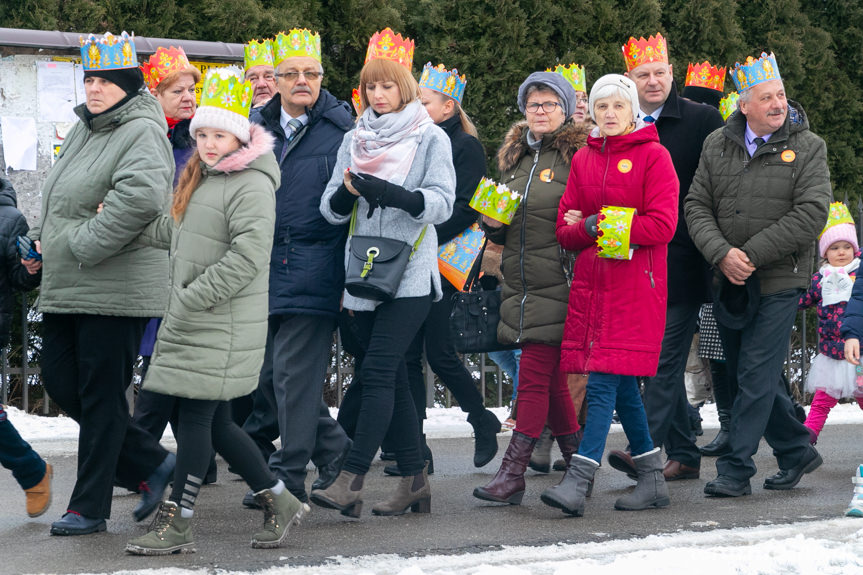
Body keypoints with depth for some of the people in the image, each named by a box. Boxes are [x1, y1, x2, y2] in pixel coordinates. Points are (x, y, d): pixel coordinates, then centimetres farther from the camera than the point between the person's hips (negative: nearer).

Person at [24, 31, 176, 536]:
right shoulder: (85, 129, 15)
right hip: (65, 288, 9)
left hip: (115, 291, -9)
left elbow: (142, 195, -31)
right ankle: (154, 464, 21)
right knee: (61, 383, 10)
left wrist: (85, 243, -23)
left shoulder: (142, 132, -13)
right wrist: (45, 242, 12)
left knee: (101, 398, -1)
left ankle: (89, 508, 9)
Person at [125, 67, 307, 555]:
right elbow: (176, 233, 27)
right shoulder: (201, 179, 16)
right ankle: (280, 502, 23)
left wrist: (191, 297, -20)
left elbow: (247, 257, -23)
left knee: (196, 417, -4)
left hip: (225, 326, -9)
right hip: (192, 322, 9)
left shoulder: (251, 186, -15)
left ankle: (177, 525, 4)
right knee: (215, 422, 11)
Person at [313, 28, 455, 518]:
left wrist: (384, 192, -22)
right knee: (394, 377, 8)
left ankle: (351, 480, -21)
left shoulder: (430, 138, 1)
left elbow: (441, 203, -9)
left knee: (377, 371, -15)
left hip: (411, 274, -6)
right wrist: (348, 192, -12)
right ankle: (415, 478, 14)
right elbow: (332, 210, 11)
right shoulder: (355, 141, 15)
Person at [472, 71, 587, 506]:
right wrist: (492, 222, 4)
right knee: (552, 380, 11)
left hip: (556, 285, -7)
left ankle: (512, 472, -7)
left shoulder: (578, 156, -4)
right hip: (520, 283, 7)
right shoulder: (514, 157, 18)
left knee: (534, 377, -8)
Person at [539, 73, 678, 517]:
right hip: (591, 281, 6)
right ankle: (652, 479, 16)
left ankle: (578, 481, -18)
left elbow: (663, 225, -11)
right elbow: (565, 230, 11)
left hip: (635, 285, -6)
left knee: (604, 380, -13)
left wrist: (598, 223, -11)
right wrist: (592, 230, -11)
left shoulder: (653, 156, -2)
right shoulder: (583, 159, 14)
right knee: (622, 386, 8)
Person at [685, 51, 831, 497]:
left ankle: (736, 469, -1)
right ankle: (796, 452, 29)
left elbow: (811, 214, -13)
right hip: (728, 282, 5)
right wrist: (722, 254, -15)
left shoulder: (807, 147, -4)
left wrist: (752, 254, -17)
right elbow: (697, 207, 3)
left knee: (756, 376, -8)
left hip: (778, 281, -5)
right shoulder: (717, 146, 6)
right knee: (750, 375, 12)